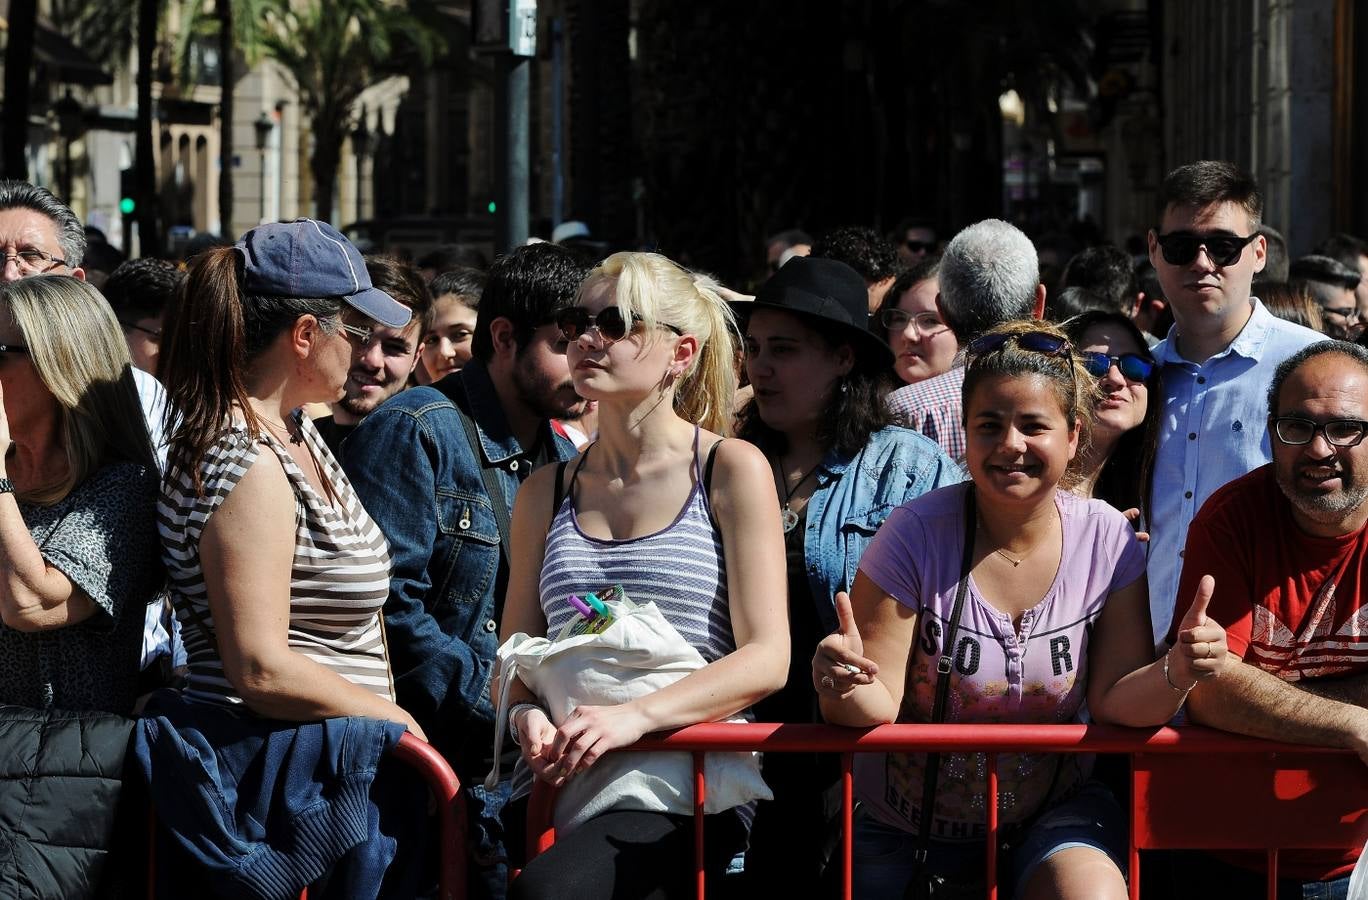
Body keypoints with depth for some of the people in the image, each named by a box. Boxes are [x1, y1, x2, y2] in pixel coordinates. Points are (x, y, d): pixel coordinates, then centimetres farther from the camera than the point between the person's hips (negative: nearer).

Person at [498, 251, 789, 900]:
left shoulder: (731, 469, 4)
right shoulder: (545, 493, 18)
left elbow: (767, 658, -4)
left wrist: (636, 715, -18)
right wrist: (527, 716, -6)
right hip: (564, 782, 4)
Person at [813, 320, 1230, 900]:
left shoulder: (1106, 541, -7)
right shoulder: (916, 535, -14)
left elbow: (1114, 700, -5)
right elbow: (876, 708, -14)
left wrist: (1175, 675, -25)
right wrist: (846, 687, -36)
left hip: (1051, 813, -1)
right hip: (910, 826, 1)